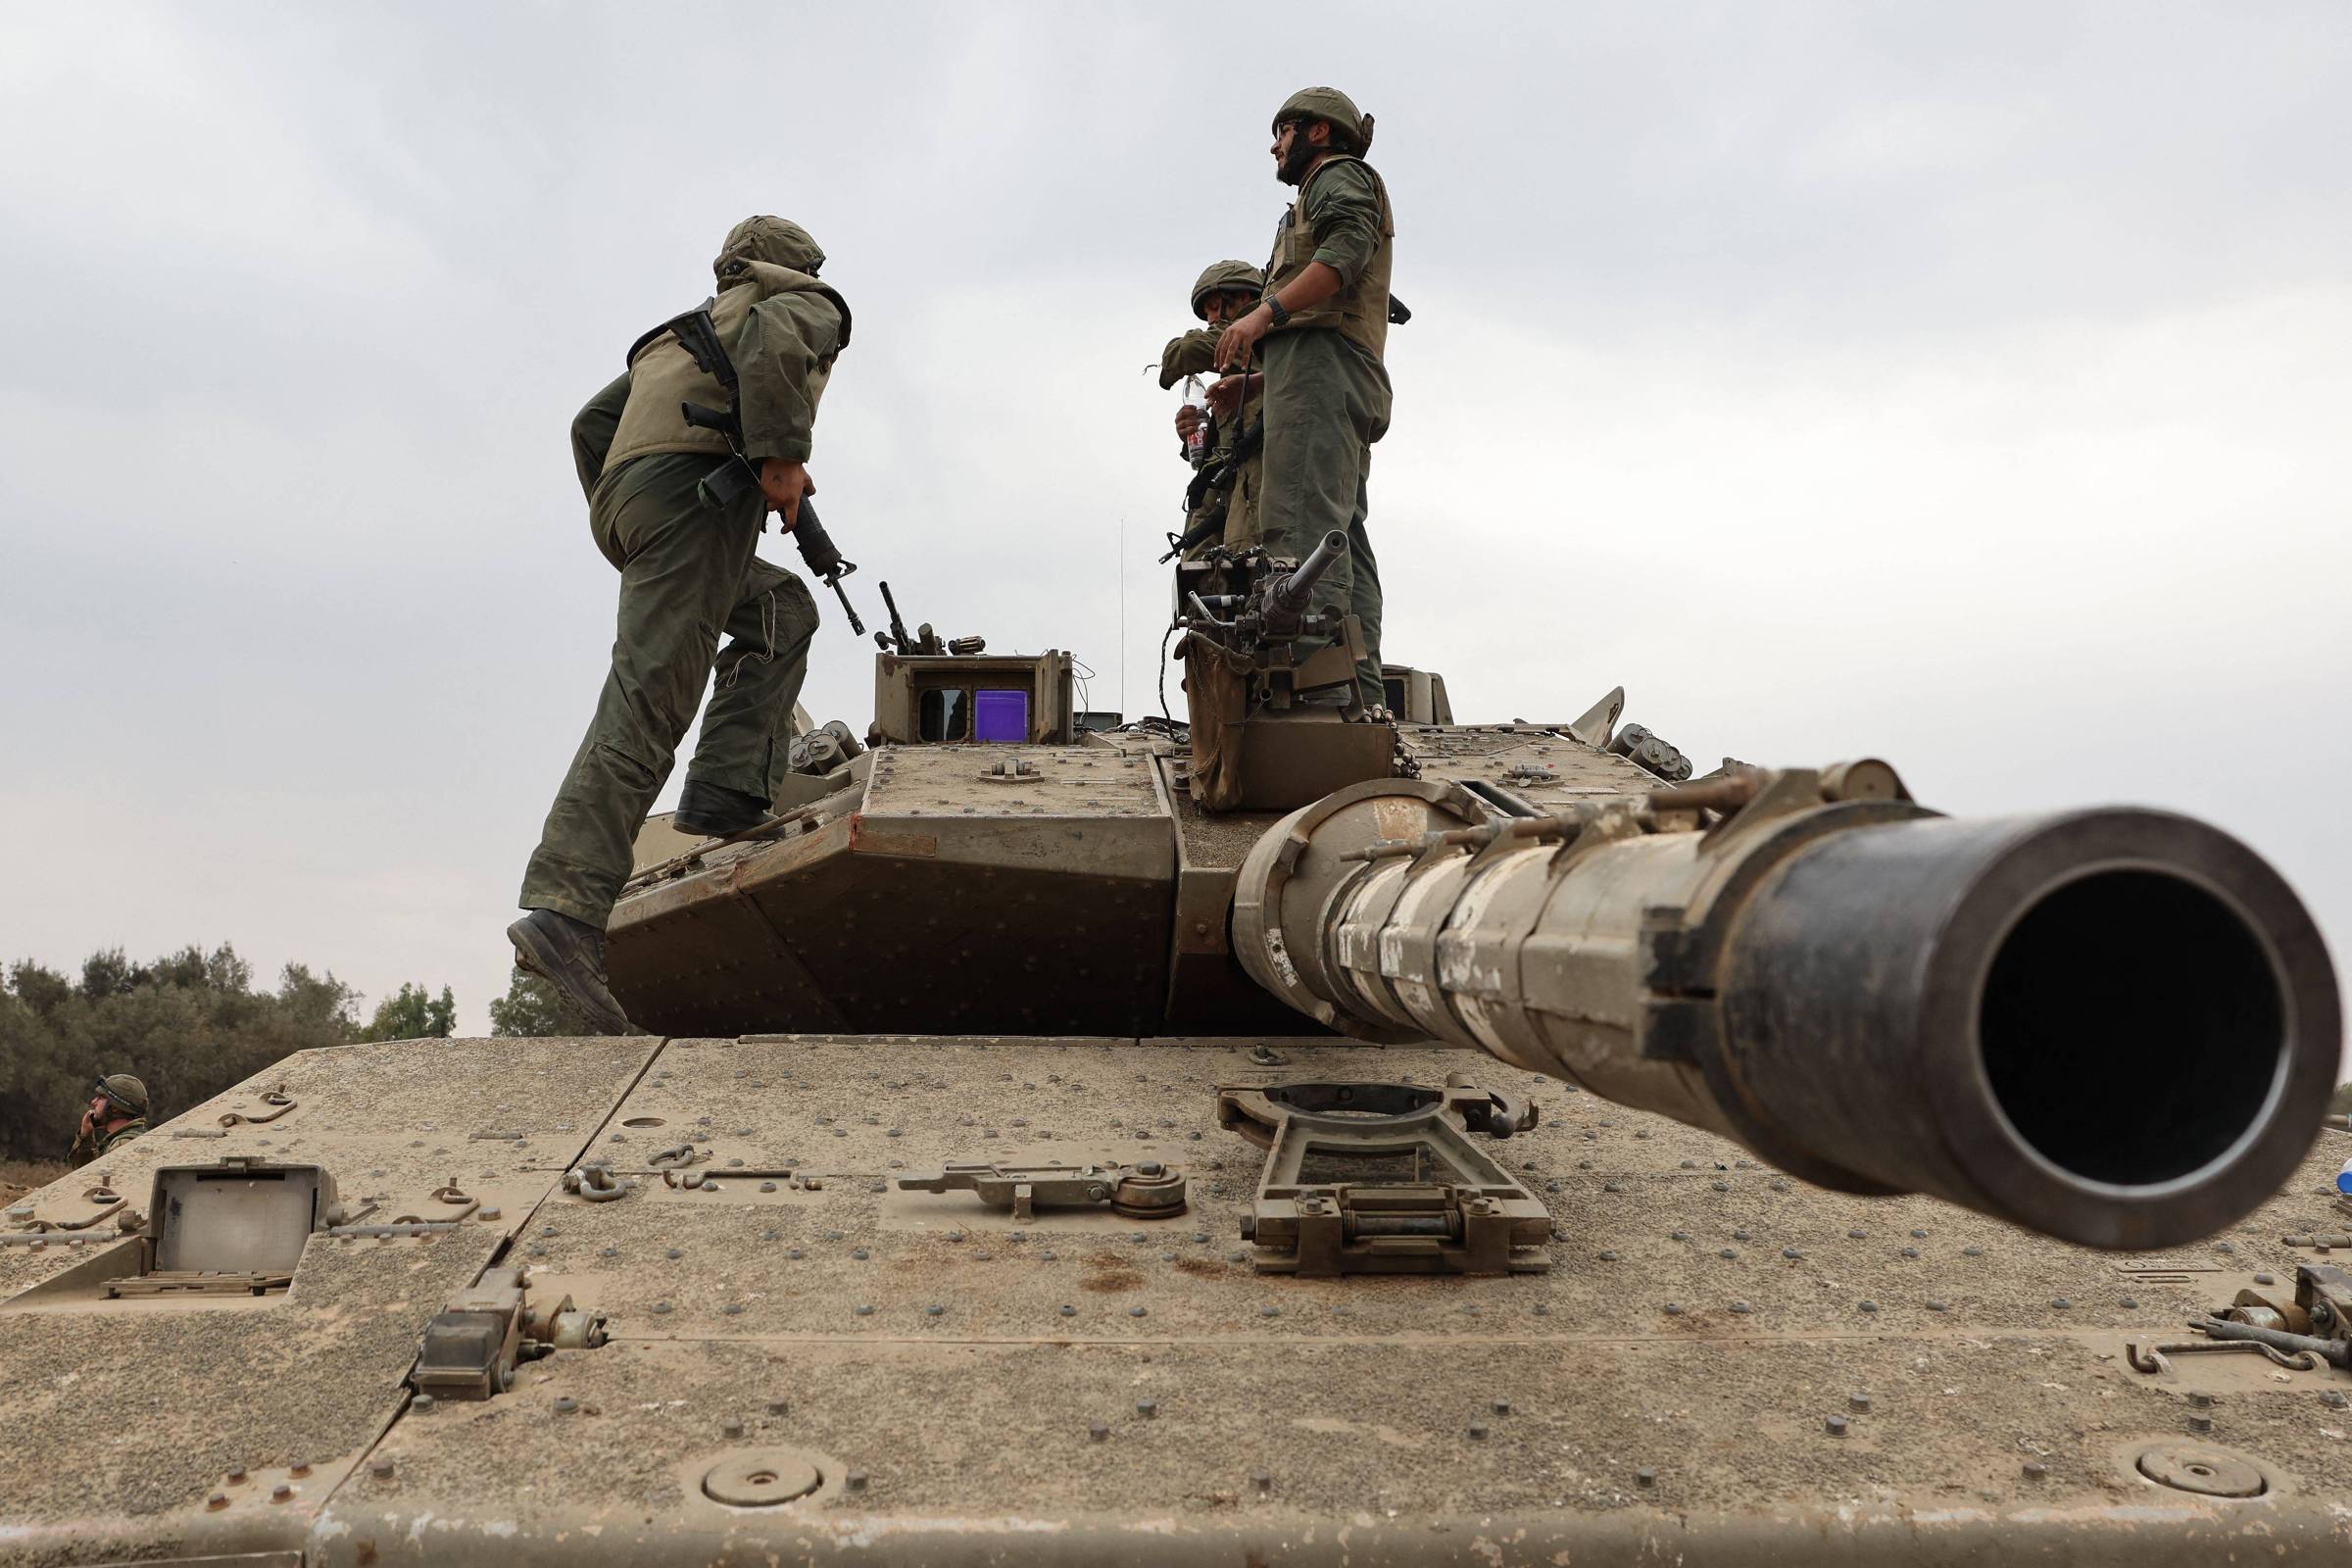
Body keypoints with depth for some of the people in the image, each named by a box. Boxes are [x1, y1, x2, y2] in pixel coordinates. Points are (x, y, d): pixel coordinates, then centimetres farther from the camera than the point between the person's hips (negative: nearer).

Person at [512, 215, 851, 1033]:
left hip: (623, 498, 8)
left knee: (781, 612, 25)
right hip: (695, 485, -7)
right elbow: (774, 337, -8)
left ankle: (729, 793, 8)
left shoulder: (680, 331, 39)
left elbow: (592, 422, 30)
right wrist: (783, 453, -14)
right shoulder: (810, 305, 19)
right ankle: (565, 907, -27)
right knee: (644, 705, -17)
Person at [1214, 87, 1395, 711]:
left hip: (1322, 357, -10)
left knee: (1302, 518, -23)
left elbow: (1346, 249, -13)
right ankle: (1357, 694, -7)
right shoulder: (1334, 189, 38)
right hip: (1344, 380, 10)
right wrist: (1250, 382, 26)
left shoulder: (1340, 175, 11)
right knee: (1342, 535, -1)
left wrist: (1265, 312, -22)